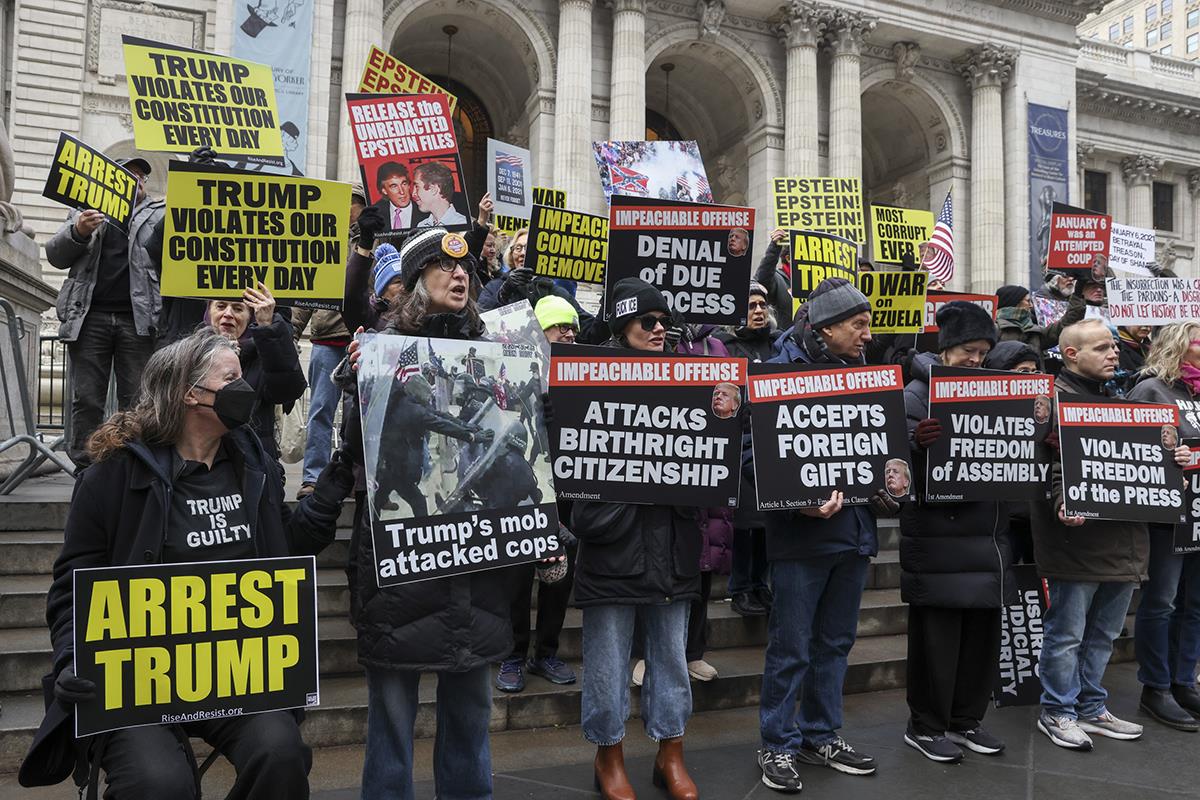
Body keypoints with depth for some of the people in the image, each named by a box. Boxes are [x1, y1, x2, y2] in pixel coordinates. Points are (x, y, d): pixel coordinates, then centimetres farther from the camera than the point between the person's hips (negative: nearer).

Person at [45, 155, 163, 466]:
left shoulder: (160, 213, 18)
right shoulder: (85, 210, 20)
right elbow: (55, 255, 13)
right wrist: (77, 231, -8)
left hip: (138, 320, -1)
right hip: (90, 316, 1)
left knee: (136, 402, -3)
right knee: (86, 399, -2)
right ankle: (84, 469, 2)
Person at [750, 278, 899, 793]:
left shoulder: (862, 374, 11)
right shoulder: (782, 372, -11)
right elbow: (754, 455, -16)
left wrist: (885, 489, 3)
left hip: (854, 530, 7)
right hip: (801, 533, -7)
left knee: (835, 641, 17)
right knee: (790, 648, 4)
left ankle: (821, 736, 32)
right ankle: (778, 745, 20)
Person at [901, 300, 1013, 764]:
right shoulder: (917, 393, -6)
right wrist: (918, 442, -34)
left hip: (987, 532, 7)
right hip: (937, 532, -6)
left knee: (982, 630, 12)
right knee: (936, 633, 1)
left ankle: (966, 720, 28)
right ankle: (924, 726, 16)